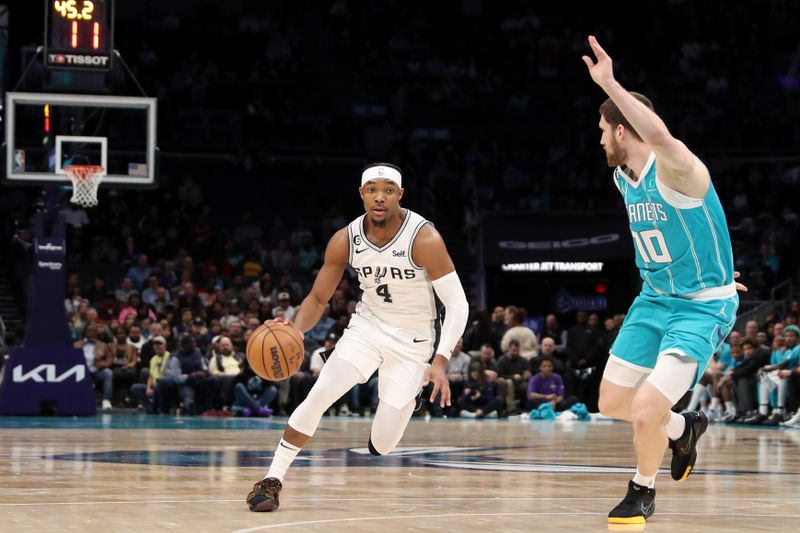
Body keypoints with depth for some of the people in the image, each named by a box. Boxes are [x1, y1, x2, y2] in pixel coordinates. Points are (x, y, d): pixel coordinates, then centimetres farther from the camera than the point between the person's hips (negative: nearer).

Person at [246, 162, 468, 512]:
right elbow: (318, 298, -1)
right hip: (367, 325, 3)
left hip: (411, 340, -2)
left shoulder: (424, 239, -24)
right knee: (319, 395, -22)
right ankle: (273, 479, -12)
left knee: (382, 445, -4)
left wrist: (440, 361, -33)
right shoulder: (345, 240, -12)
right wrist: (294, 331, -23)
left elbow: (457, 304, -22)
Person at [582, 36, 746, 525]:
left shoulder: (676, 170, -23)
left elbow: (662, 139, -49)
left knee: (645, 411, -18)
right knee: (612, 403, 11)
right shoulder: (623, 178, 4)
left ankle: (643, 492, 11)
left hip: (703, 306, -9)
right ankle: (683, 429, 41)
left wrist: (609, 84, -52)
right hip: (654, 300, 9)